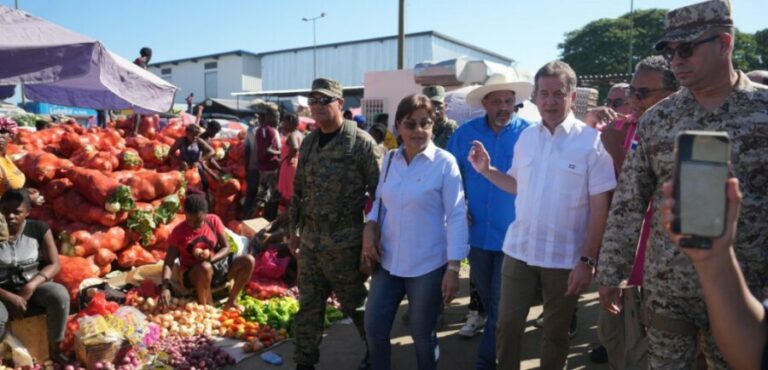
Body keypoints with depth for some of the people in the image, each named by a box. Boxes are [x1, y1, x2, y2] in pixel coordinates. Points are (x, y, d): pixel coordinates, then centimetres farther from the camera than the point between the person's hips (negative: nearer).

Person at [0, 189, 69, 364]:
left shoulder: (39, 229, -5)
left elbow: (55, 265, -6)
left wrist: (31, 286, -21)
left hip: (34, 287, 1)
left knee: (60, 294, -31)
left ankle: (54, 350, -13)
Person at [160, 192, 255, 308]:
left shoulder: (214, 221, -5)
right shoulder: (178, 231, -12)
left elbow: (226, 248, -1)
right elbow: (169, 262, -13)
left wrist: (211, 259, -23)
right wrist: (165, 287, -29)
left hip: (216, 265, 4)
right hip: (192, 275, -3)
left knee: (248, 260, -20)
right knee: (205, 268, -41)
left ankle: (231, 301, -10)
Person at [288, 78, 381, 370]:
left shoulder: (360, 142, -11)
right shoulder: (309, 142, 9)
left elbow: (380, 192, -11)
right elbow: (298, 189, 15)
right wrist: (294, 230, 15)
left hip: (345, 242, -5)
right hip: (310, 239, 6)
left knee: (355, 304, 10)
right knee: (308, 305, 13)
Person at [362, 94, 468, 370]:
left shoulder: (444, 162, -11)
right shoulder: (390, 159, 3)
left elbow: (456, 216, -11)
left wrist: (453, 267, -14)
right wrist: (370, 227, -7)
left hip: (428, 266, -4)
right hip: (388, 261, 5)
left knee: (422, 333, 12)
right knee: (373, 328, 10)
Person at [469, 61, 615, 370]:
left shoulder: (591, 141, -10)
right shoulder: (526, 137, 5)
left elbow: (600, 208, -10)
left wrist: (587, 260, -14)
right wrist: (486, 170, 0)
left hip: (565, 257, -3)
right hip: (519, 250, 4)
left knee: (556, 333, 15)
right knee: (507, 326, 11)